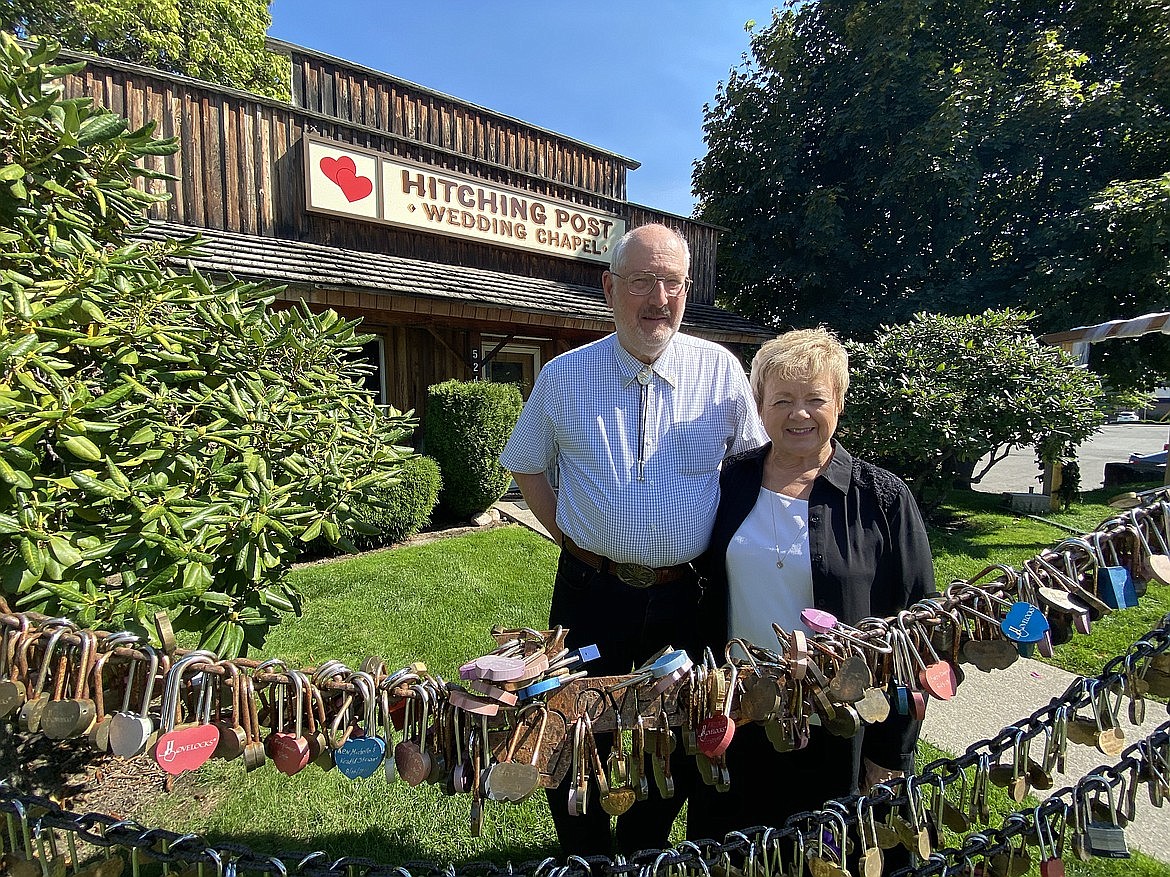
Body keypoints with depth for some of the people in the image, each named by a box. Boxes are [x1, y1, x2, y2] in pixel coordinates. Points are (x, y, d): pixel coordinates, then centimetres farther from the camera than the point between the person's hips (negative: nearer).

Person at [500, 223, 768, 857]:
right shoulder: (563, 377, -2)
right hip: (592, 590, 0)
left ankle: (644, 850, 48)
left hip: (688, 593, 1)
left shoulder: (720, 371, -2)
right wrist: (569, 536, 1)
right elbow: (526, 465, 10)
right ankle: (584, 855, 45)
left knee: (684, 737, 18)